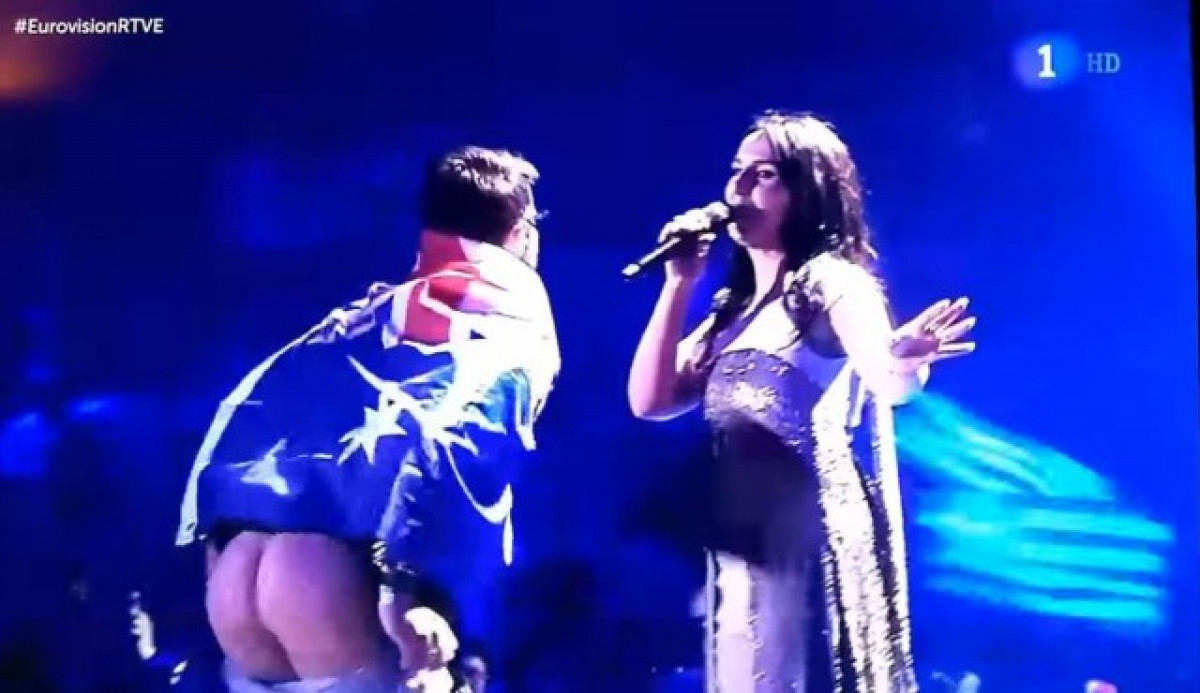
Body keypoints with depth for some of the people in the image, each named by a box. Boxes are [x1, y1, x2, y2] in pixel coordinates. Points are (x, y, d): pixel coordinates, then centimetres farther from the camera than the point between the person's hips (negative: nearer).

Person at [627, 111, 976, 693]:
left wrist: (901, 366, -47)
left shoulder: (831, 279, -4)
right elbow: (649, 400, 9)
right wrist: (679, 282, 5)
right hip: (738, 555, 7)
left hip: (813, 550, -7)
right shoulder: (732, 307, 16)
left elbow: (882, 377, -23)